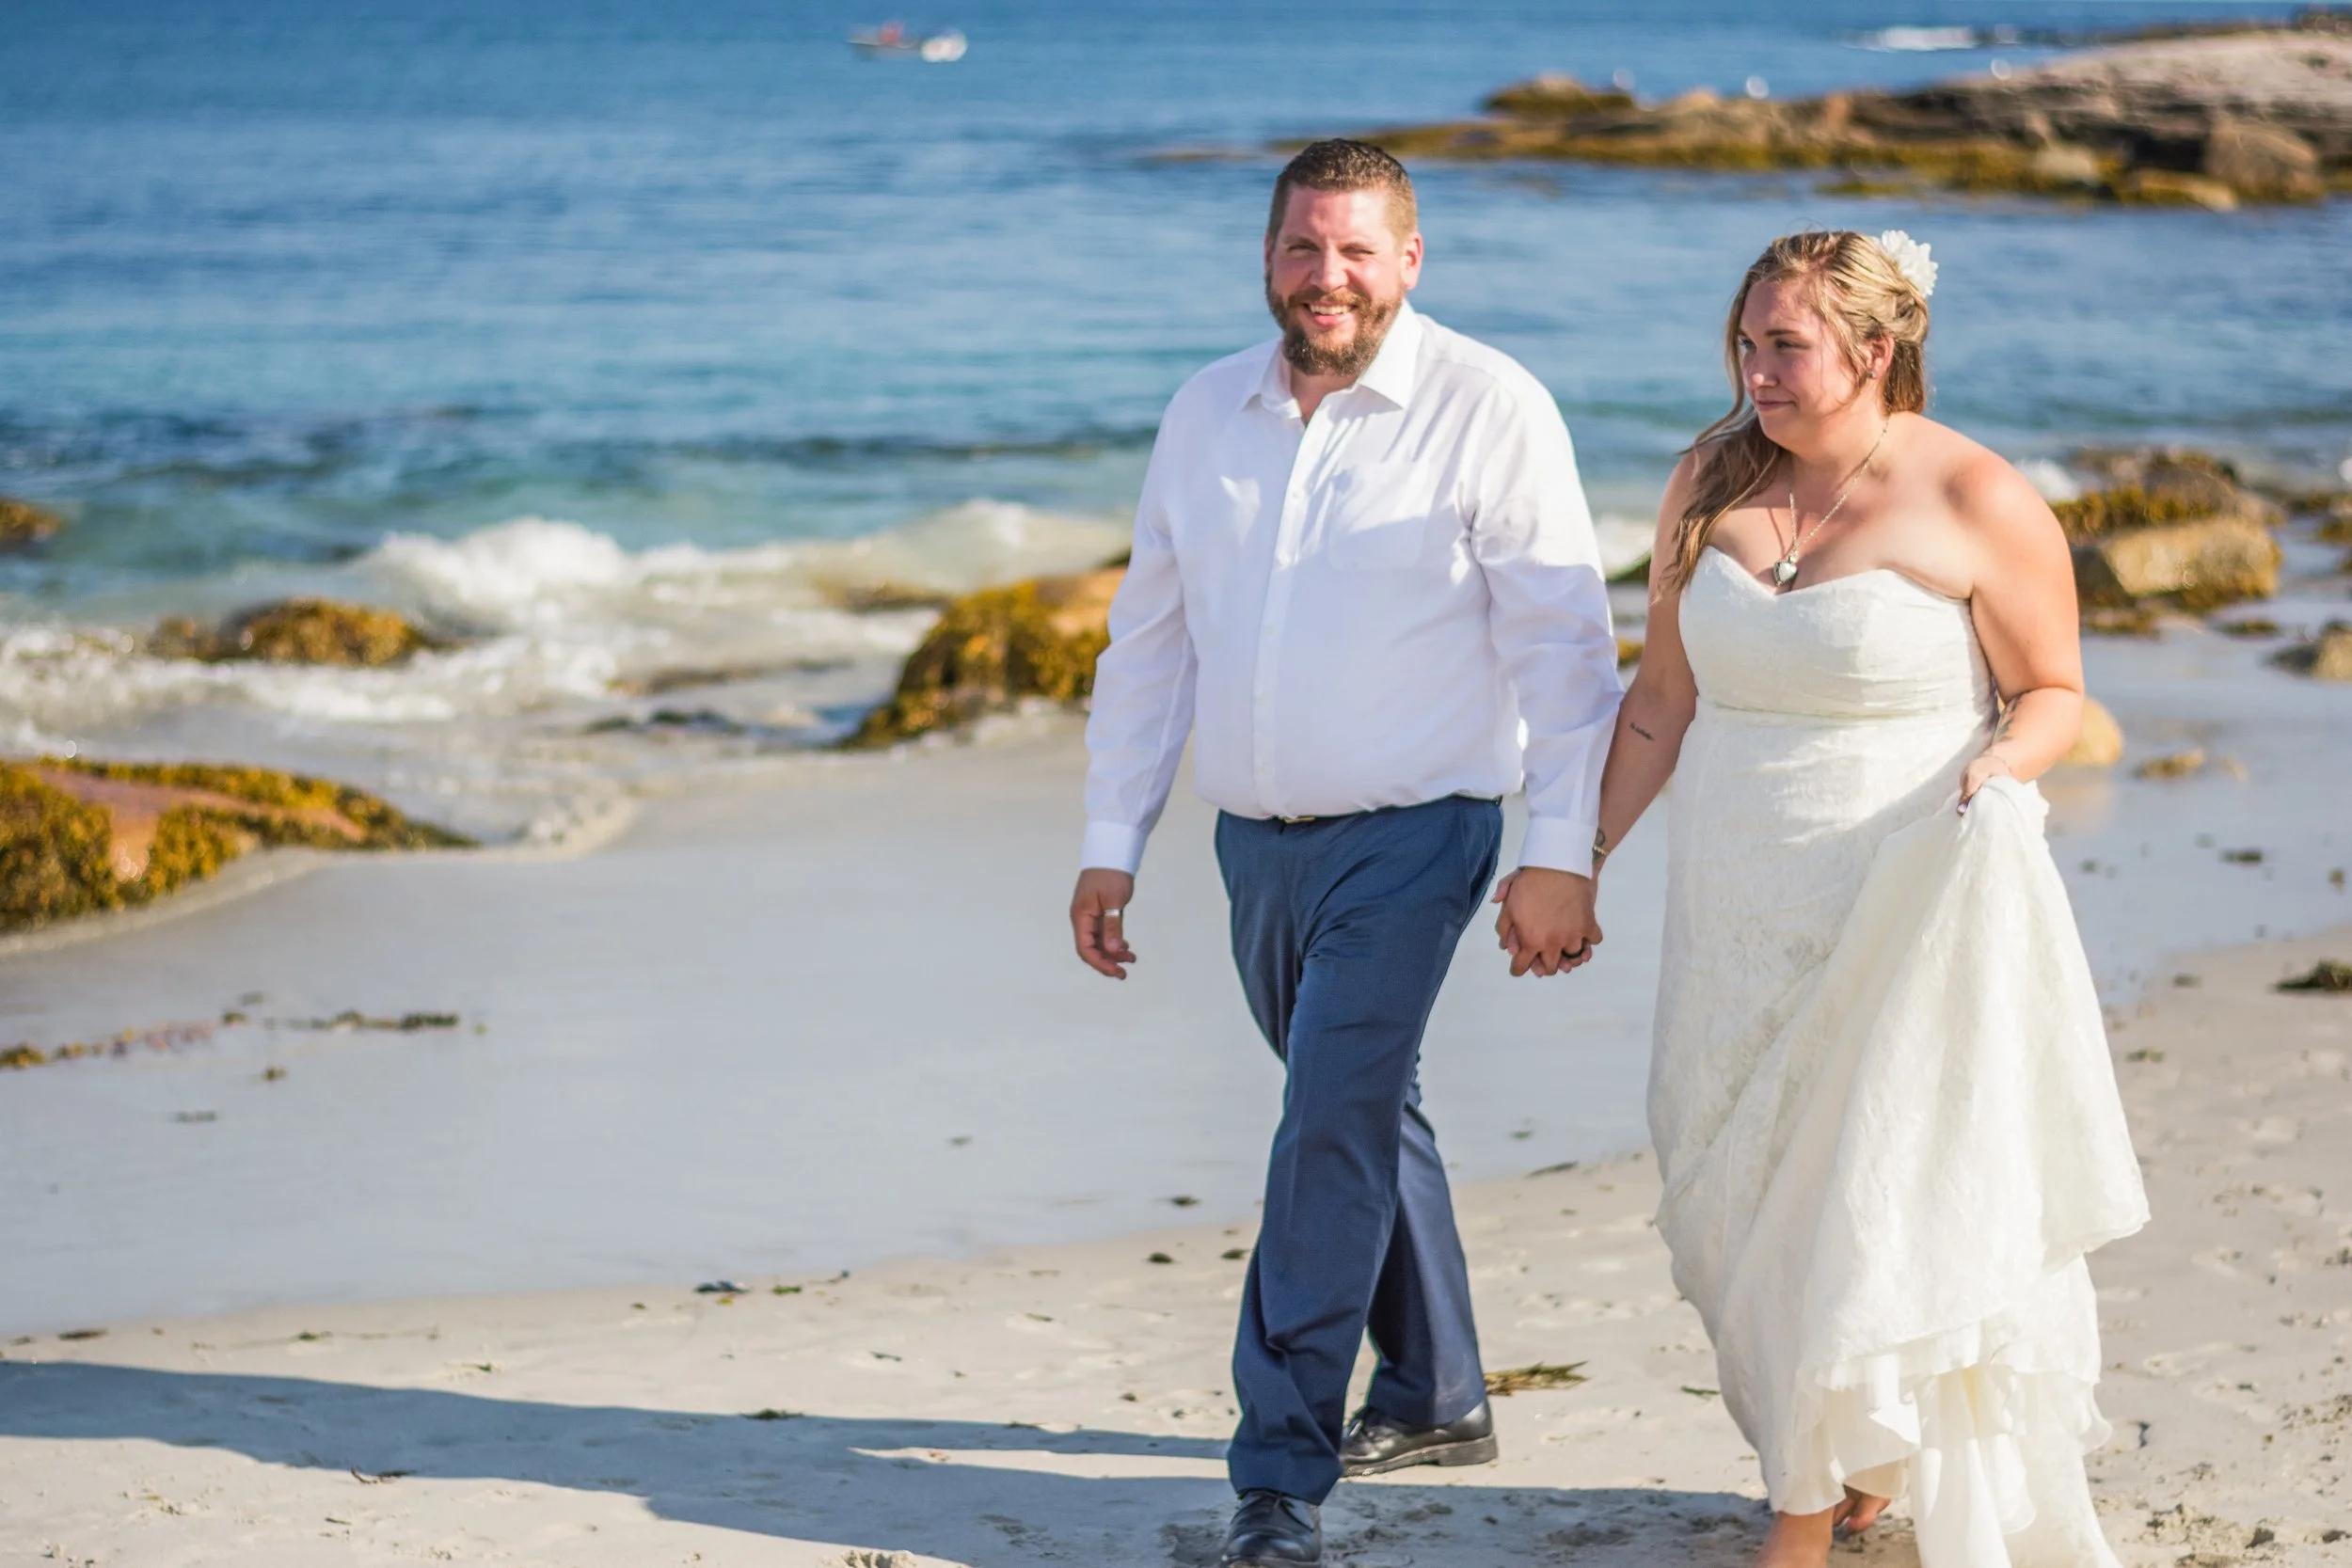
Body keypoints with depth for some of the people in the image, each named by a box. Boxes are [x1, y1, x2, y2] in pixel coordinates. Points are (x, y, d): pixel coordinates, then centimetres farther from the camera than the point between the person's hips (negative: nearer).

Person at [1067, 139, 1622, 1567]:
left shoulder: (1487, 407, -9)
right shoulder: (1208, 412, 7)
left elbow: (1562, 641, -10)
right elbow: (1151, 636, 13)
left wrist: (1563, 855, -14)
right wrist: (1112, 842, 11)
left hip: (1409, 836, -6)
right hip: (1258, 842, 6)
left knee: (1333, 1129, -14)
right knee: (1367, 1115, 18)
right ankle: (1435, 1396, 35)